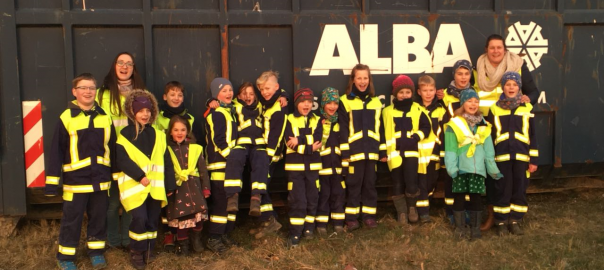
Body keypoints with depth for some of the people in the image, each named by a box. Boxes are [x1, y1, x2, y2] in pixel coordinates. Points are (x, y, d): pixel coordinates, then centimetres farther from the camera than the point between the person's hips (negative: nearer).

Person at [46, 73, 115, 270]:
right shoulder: (66, 118, -7)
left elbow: (113, 149, 10)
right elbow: (56, 151, -7)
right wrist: (52, 183, -8)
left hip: (101, 180, 3)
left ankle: (96, 252, 28)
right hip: (75, 180, -3)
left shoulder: (105, 118, 5)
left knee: (99, 217, 13)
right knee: (72, 220, 6)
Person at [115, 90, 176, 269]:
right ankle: (136, 252, 7)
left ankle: (149, 250, 26)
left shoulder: (158, 135, 11)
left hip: (155, 186, 4)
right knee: (140, 218, -13)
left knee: (153, 219, 9)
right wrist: (140, 176, -21)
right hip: (135, 186, -4)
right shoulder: (125, 135, -2)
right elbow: (122, 161, -11)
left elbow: (167, 162, 11)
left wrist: (170, 185, 6)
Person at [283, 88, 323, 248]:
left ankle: (309, 228, 24)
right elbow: (290, 142, -12)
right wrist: (310, 146, -17)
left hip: (313, 165, 3)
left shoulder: (316, 120, 9)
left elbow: (318, 140, -8)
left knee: (312, 198, 8)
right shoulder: (289, 120, 2)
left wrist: (299, 140, -19)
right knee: (297, 200, -5)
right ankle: (294, 233, 2)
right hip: (295, 166, -3)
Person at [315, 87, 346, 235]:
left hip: (337, 163, 5)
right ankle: (321, 223, 13)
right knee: (323, 194, 2)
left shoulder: (340, 121, 11)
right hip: (322, 163, -4)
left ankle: (338, 222, 21)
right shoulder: (317, 121, -6)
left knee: (338, 193, 9)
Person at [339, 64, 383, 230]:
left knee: (370, 184, 9)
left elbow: (380, 128, 13)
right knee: (353, 184, 2)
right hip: (354, 151, -3)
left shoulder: (376, 102, 12)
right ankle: (351, 218, 11)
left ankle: (369, 216, 18)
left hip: (371, 151, 4)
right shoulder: (345, 101, -1)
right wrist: (344, 153, -10)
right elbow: (343, 130, -5)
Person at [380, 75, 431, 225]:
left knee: (411, 182, -8)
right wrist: (382, 151, 1)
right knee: (397, 184, 6)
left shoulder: (418, 110, 4)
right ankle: (401, 211, 20)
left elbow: (426, 127, 5)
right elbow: (382, 132, 5)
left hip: (411, 152, -1)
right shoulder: (387, 111, 6)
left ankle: (412, 207, 19)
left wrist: (416, 137, -13)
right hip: (394, 153, 1)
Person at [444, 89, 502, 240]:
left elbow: (489, 149, 12)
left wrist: (493, 169, 10)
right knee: (459, 197, 5)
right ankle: (460, 227, 17)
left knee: (476, 197, 8)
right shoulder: (454, 125, -4)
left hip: (478, 168, 3)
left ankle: (475, 227, 18)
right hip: (461, 168, -3)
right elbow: (450, 149, -6)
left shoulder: (483, 125, 9)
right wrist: (452, 168, -14)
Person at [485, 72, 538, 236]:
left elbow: (532, 135, 7)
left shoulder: (527, 108, 7)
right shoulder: (494, 109, 5)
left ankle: (515, 221, 19)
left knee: (520, 189, 6)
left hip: (521, 156, 1)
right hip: (501, 157, -1)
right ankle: (500, 222, 13)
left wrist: (533, 159, 2)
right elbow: (489, 135, 6)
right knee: (502, 189, 2)